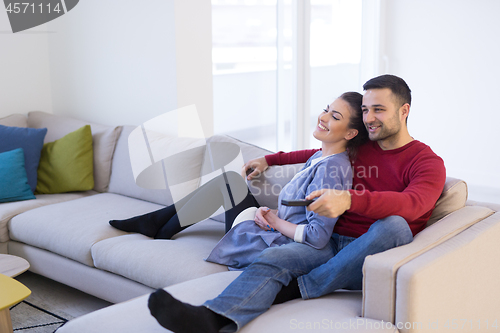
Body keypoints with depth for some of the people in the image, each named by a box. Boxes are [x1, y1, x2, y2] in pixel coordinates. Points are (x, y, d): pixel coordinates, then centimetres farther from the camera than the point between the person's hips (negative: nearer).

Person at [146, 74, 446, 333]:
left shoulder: (428, 162, -1)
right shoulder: (360, 148, 18)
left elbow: (414, 203, -24)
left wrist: (349, 200, -40)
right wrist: (270, 160, 39)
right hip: (333, 243, 4)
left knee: (394, 225, -37)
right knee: (272, 258, -24)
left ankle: (300, 289, -26)